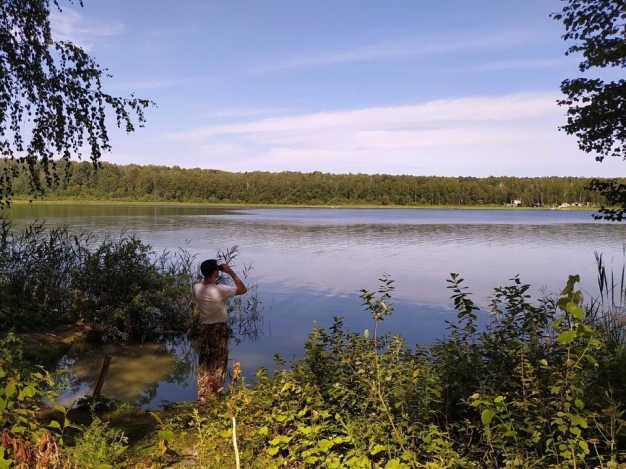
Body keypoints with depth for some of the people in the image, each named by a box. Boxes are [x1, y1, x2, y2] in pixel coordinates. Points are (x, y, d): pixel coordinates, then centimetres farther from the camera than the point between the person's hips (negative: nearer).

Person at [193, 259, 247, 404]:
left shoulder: (197, 288, -7)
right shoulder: (221, 290, -23)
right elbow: (243, 289, -12)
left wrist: (208, 276, 7)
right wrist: (231, 273, -9)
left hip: (204, 328, 5)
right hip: (219, 329, -5)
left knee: (204, 363, 13)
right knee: (219, 363, 9)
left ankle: (202, 396, 18)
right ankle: (215, 395, 15)